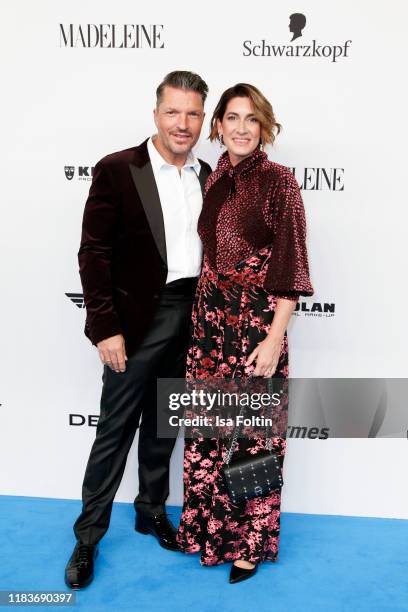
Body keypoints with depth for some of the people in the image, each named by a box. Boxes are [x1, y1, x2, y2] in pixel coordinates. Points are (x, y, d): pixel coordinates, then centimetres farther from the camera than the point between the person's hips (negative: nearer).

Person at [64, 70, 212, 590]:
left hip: (191, 317, 5)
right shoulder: (117, 169, -8)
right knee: (116, 428, 4)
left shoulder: (209, 178, 7)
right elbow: (93, 252, -11)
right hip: (137, 318, -4)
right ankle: (88, 535, 21)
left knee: (164, 422, 17)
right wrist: (106, 328, -14)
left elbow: (211, 249, 12)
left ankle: (152, 510, 36)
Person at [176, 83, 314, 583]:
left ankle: (251, 540, 26)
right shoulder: (215, 179, 10)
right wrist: (202, 313, 13)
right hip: (209, 317, 6)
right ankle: (207, 525, 35)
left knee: (252, 431, 5)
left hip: (255, 321, -6)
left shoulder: (277, 180, -8)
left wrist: (274, 339, -17)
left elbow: (290, 266, -12)